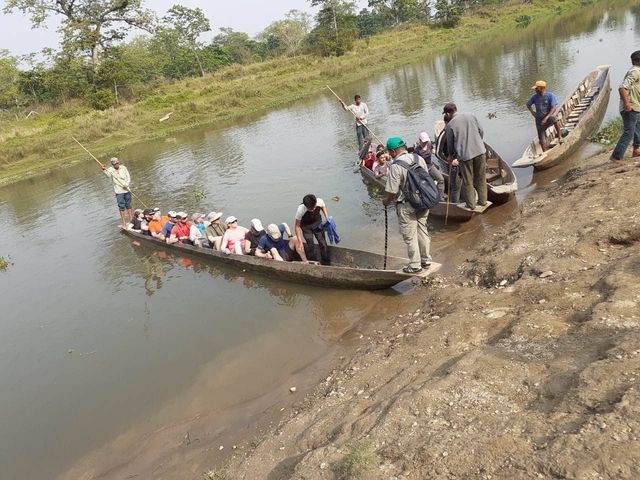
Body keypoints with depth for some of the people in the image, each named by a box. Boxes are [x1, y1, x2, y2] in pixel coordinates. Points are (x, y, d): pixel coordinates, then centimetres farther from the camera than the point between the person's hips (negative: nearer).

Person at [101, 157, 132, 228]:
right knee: (121, 206, -2)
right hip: (119, 191, -2)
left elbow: (128, 177, 4)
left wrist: (126, 184, -13)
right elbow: (108, 174, -28)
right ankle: (123, 223, 2)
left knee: (128, 205, 13)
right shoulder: (111, 170, -5)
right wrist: (104, 170, -47)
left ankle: (132, 220, 23)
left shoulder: (123, 168, 2)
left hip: (126, 190, 3)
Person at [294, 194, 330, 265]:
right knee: (310, 246, -7)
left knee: (323, 243, 3)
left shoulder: (320, 201, -31)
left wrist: (327, 219, -13)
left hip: (317, 222, 3)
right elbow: (297, 226, -25)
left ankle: (326, 264, 18)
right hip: (306, 225, -3)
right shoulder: (300, 210, -38)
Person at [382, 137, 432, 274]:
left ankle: (415, 265, 15)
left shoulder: (396, 166, -20)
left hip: (406, 206, -7)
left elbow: (392, 191, -17)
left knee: (410, 236, 6)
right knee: (423, 231, 19)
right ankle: (426, 260, 31)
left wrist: (387, 201, 3)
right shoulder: (419, 158, 0)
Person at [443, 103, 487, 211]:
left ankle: (471, 205, 19)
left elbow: (450, 144, 2)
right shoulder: (471, 116, 4)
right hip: (480, 151, 4)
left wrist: (450, 156, 21)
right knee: (481, 178, 18)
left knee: (468, 182, 10)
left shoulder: (450, 125, -8)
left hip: (465, 155, -4)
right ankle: (483, 200, 28)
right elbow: (481, 131, 10)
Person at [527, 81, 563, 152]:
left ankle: (560, 137, -27)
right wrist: (532, 112, 2)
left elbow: (554, 108, -18)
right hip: (539, 120, 3)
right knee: (542, 141, 1)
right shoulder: (534, 97, 1)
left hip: (548, 117, -3)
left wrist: (546, 118, -28)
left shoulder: (550, 95, -11)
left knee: (554, 119, -39)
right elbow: (528, 104, 18)